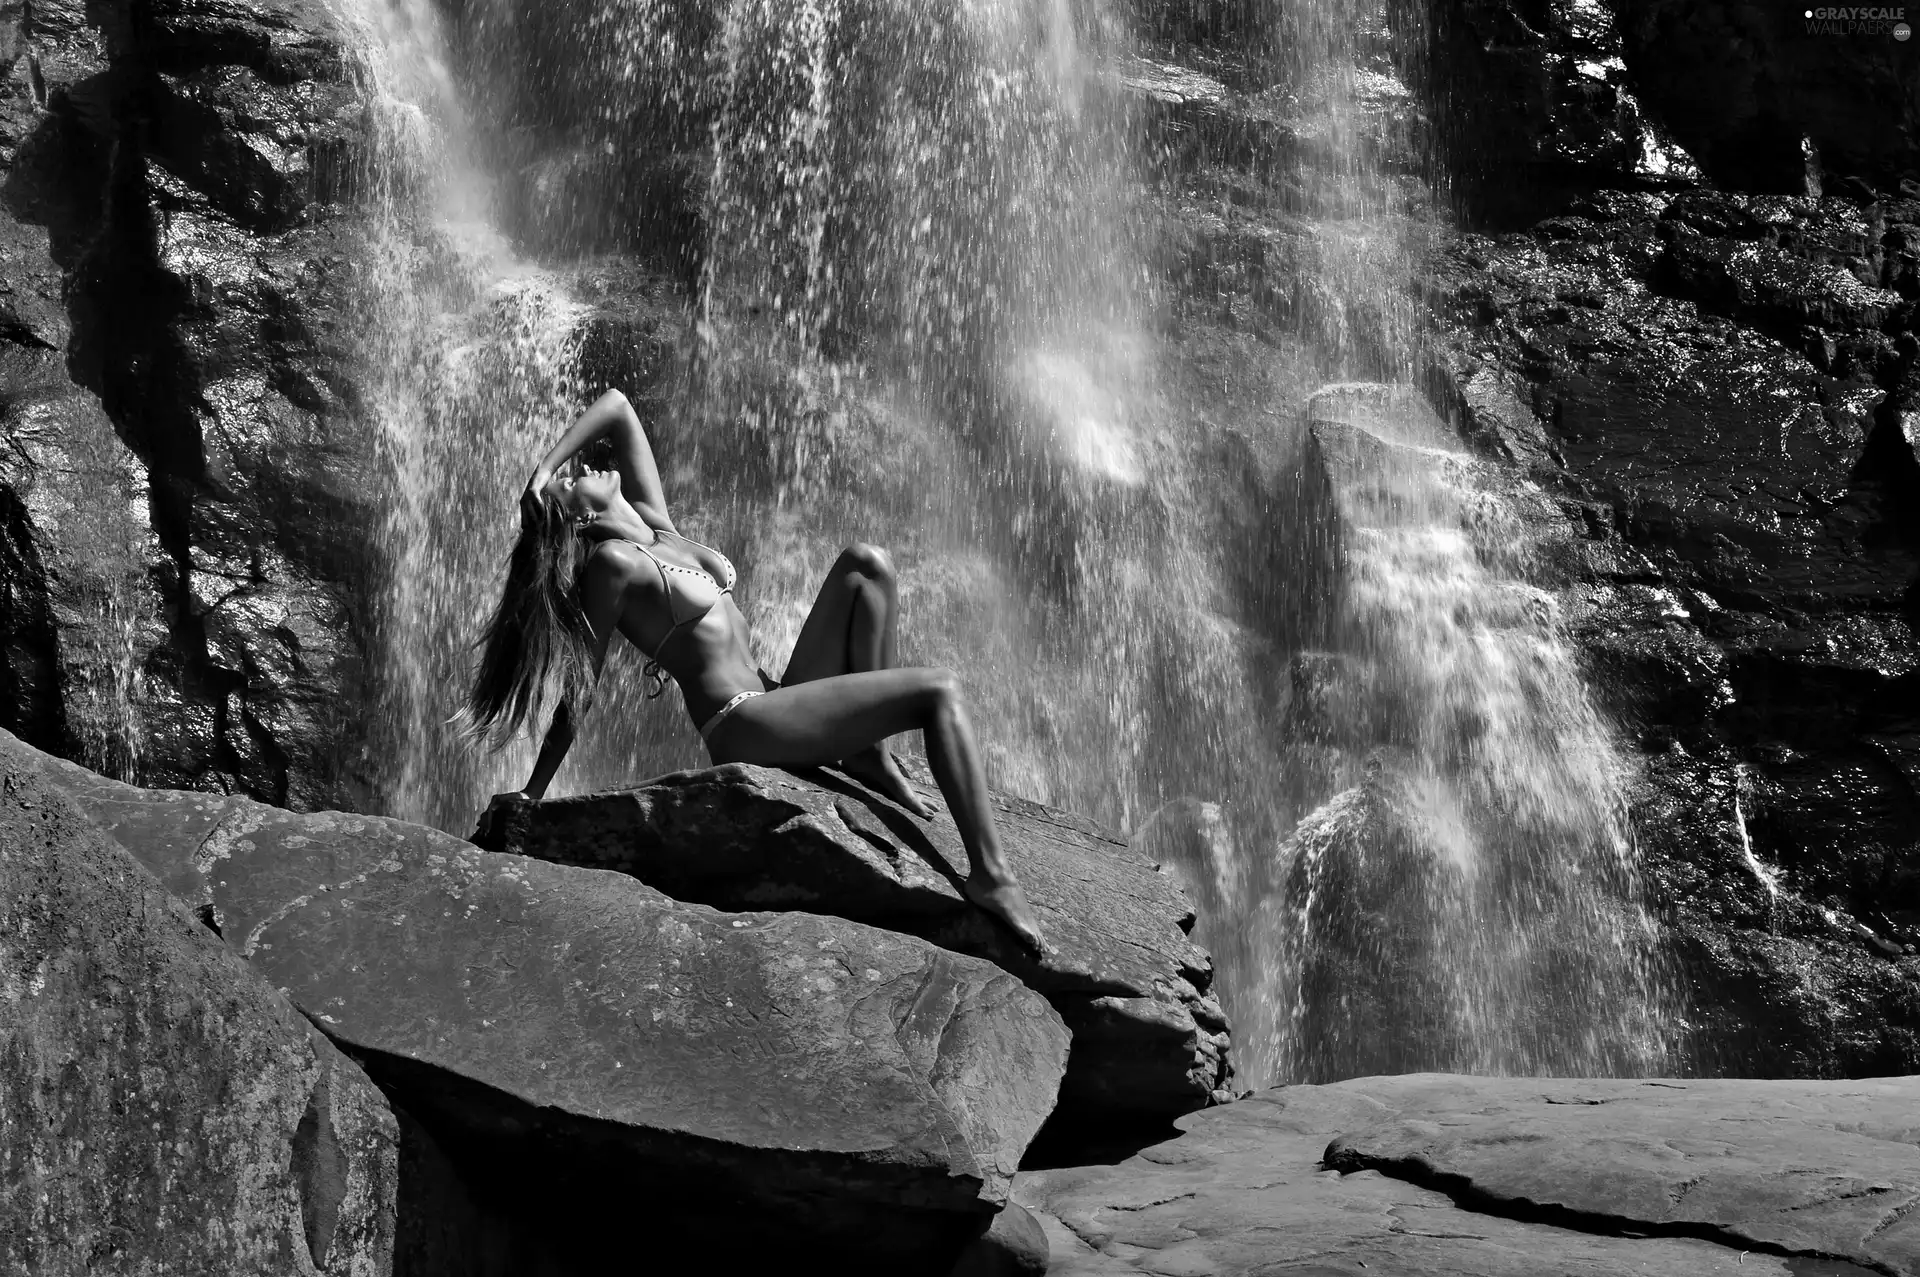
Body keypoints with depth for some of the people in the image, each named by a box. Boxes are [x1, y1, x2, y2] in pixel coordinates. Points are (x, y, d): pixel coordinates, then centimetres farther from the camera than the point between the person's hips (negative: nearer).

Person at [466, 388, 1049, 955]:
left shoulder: (653, 522, 13)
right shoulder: (612, 561, -11)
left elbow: (616, 407, 20)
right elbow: (579, 690, -7)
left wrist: (543, 468, 11)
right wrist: (532, 793, -5)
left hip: (775, 703, 9)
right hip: (741, 725, -9)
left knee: (866, 565, 4)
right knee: (938, 691, -17)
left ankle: (870, 753, -1)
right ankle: (990, 875, -24)